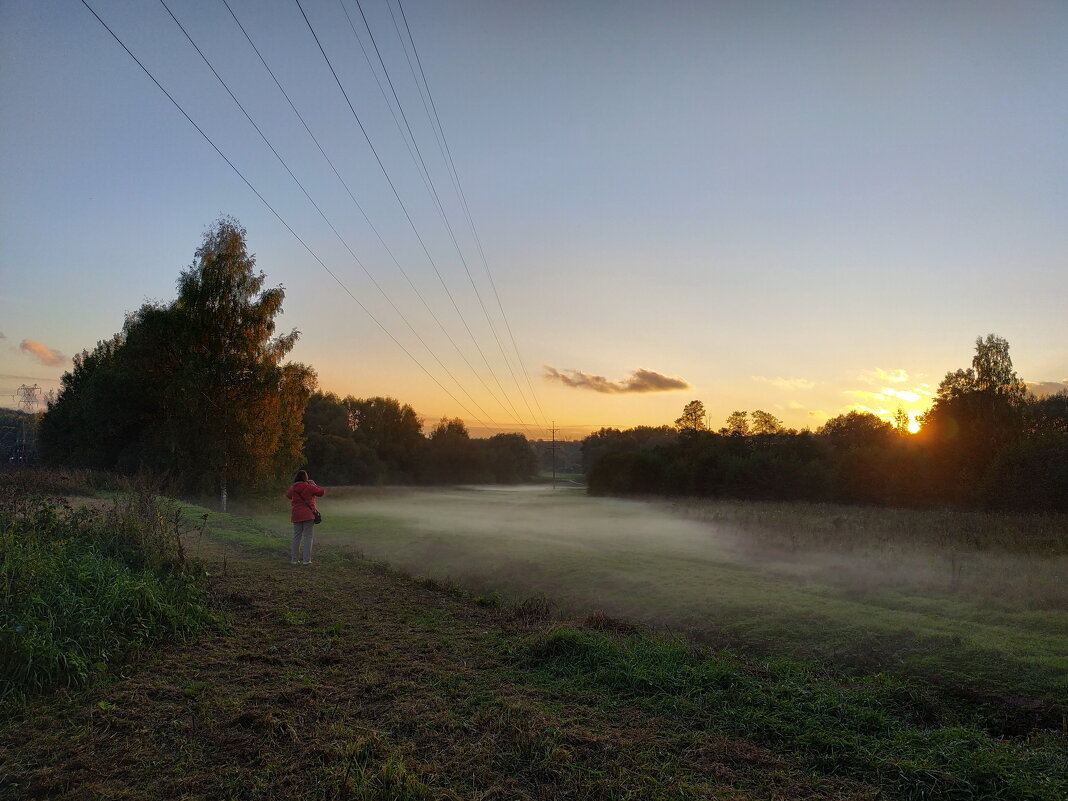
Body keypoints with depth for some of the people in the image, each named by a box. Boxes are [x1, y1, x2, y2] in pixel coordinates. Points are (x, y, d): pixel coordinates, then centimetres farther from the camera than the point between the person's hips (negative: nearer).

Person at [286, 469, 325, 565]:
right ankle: (307, 560, -2)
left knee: (296, 537, 11)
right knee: (308, 537, 0)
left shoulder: (293, 488, 4)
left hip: (296, 516, 4)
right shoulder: (309, 487, -9)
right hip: (308, 515, -4)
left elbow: (288, 495, 25)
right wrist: (314, 485, 10)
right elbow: (322, 492, -2)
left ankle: (294, 559, 13)